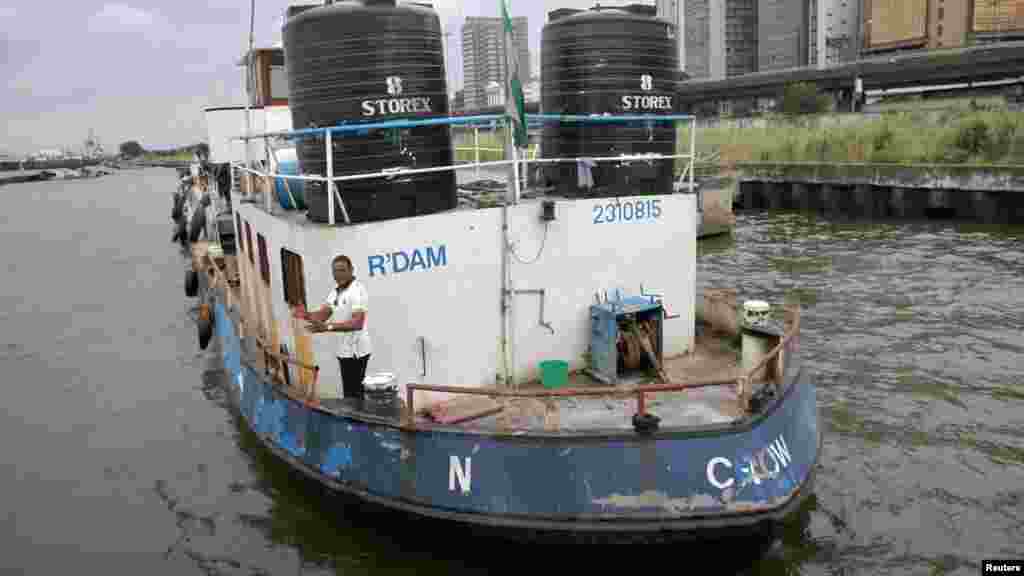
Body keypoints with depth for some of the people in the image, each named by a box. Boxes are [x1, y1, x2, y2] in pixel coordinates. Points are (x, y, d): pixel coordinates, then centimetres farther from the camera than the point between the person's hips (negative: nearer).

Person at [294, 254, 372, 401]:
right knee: (349, 391, 15)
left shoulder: (357, 290, -18)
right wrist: (306, 315, -16)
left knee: (354, 393, -6)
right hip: (344, 350, 9)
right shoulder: (335, 289, 11)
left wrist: (327, 327, -38)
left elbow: (358, 323, -29)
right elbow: (323, 313, 5)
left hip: (355, 350, -9)